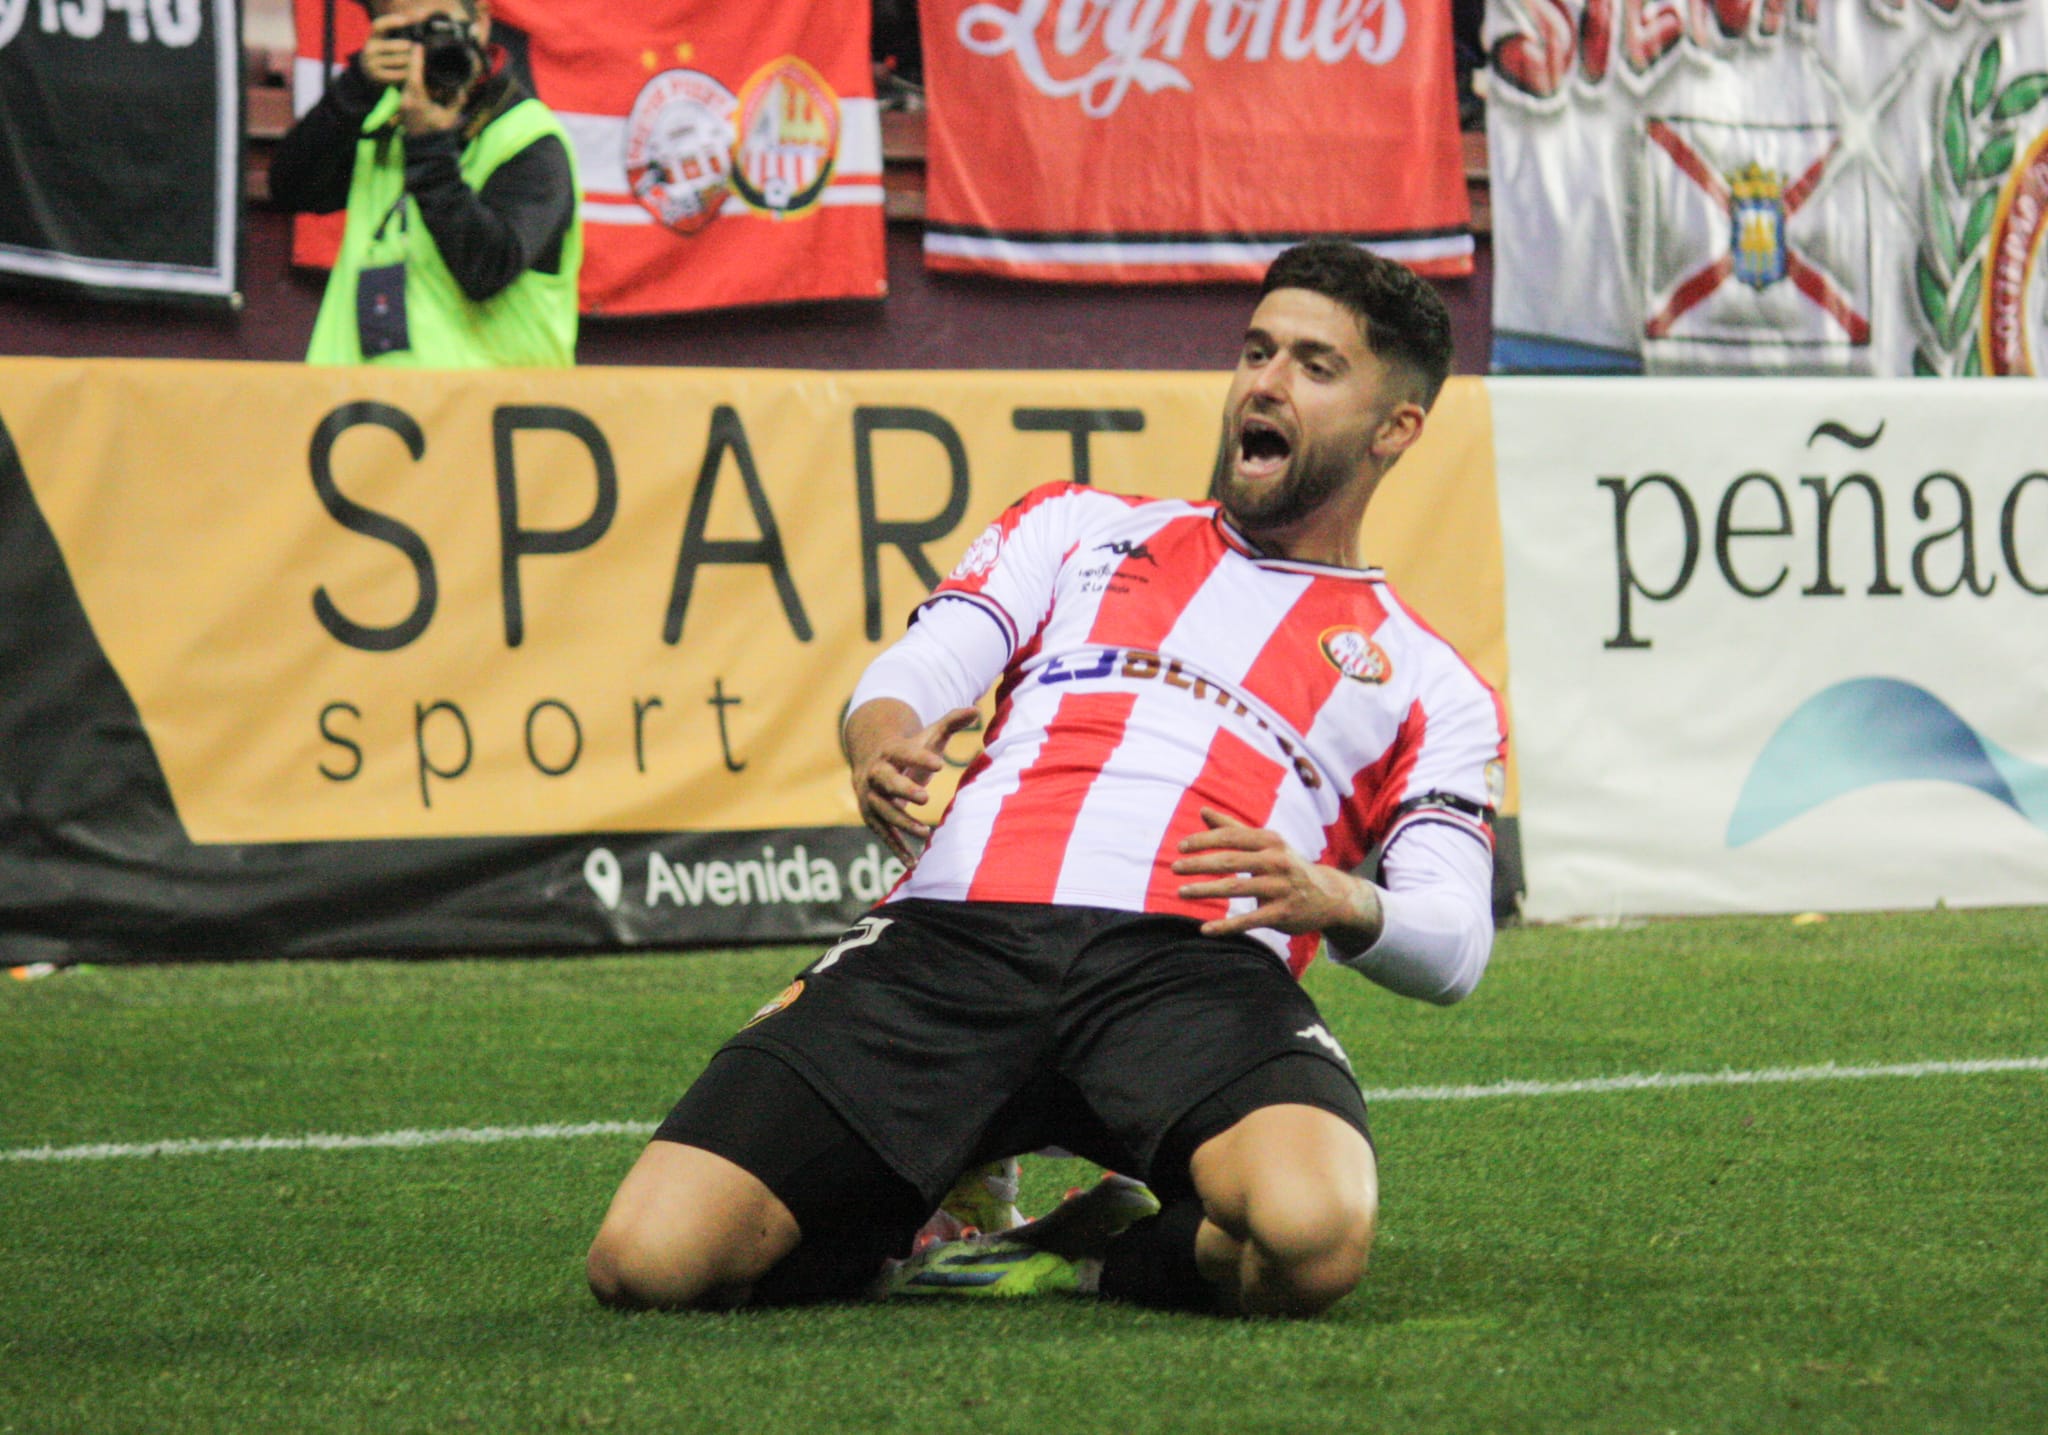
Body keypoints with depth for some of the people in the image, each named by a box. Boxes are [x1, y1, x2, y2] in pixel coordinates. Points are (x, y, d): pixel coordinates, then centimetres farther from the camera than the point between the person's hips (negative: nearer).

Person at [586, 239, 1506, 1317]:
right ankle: (905, 1219, 11)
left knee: (1314, 1237, -38)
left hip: (1193, 969, -1)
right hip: (949, 935, 1)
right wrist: (881, 731, -11)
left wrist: (1336, 901, -11)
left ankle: (1086, 1258, -4)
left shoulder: (1428, 682, 25)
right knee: (648, 1262, -21)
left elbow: (1453, 943, 13)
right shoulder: (1080, 528, 30)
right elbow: (921, 668, 15)